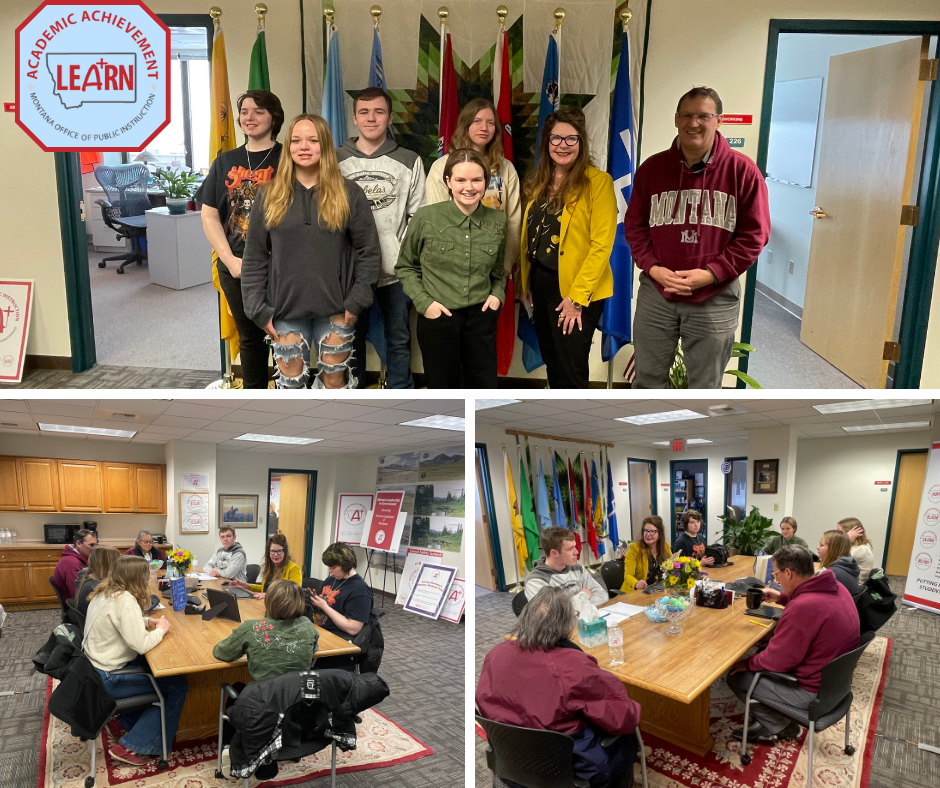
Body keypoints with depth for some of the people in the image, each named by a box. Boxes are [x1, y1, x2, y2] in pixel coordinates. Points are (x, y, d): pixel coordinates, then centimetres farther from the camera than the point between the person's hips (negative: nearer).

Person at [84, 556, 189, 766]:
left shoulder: (106, 593, 3)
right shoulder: (125, 601, -27)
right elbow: (141, 645, -29)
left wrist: (147, 622, 4)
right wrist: (160, 630, -10)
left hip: (97, 665, 10)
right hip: (108, 679, -10)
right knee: (178, 686, -4)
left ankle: (123, 723, 23)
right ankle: (130, 747, 1)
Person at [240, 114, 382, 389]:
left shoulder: (349, 194, 0)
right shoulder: (269, 196, 3)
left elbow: (369, 251, 0)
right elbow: (254, 258, 4)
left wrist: (356, 301, -7)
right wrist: (259, 309, -2)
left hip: (335, 309, -1)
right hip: (286, 309, 1)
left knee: (335, 382, 9)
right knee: (291, 382, 8)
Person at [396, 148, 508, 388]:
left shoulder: (498, 221, 1)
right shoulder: (426, 217, -9)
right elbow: (405, 267, 2)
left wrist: (497, 294, 0)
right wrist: (424, 302, -9)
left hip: (481, 317, 3)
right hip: (438, 317, -2)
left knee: (484, 387, 13)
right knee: (444, 388, 13)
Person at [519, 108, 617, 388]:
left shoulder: (597, 181, -11)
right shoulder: (539, 181, 10)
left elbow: (602, 244, -16)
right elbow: (530, 235, 13)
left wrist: (577, 295, -19)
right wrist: (526, 283, 10)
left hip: (577, 290, -6)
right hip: (541, 283, 7)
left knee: (571, 371, -2)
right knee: (553, 365, 17)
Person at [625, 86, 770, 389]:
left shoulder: (742, 170, -4)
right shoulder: (652, 167, 3)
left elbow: (754, 235, -5)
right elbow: (634, 226, 6)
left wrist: (710, 274, -16)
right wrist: (652, 267, -10)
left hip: (715, 299, -2)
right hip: (655, 293, 2)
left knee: (705, 386, 11)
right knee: (648, 379, 14)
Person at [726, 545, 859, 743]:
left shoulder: (801, 608, -33)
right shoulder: (835, 587, -6)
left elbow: (778, 660, -24)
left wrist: (747, 663, -7)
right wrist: (782, 598, 11)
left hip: (813, 690, -9)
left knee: (736, 676, 2)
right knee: (763, 650, 24)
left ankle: (779, 727, 16)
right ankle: (767, 719, 24)